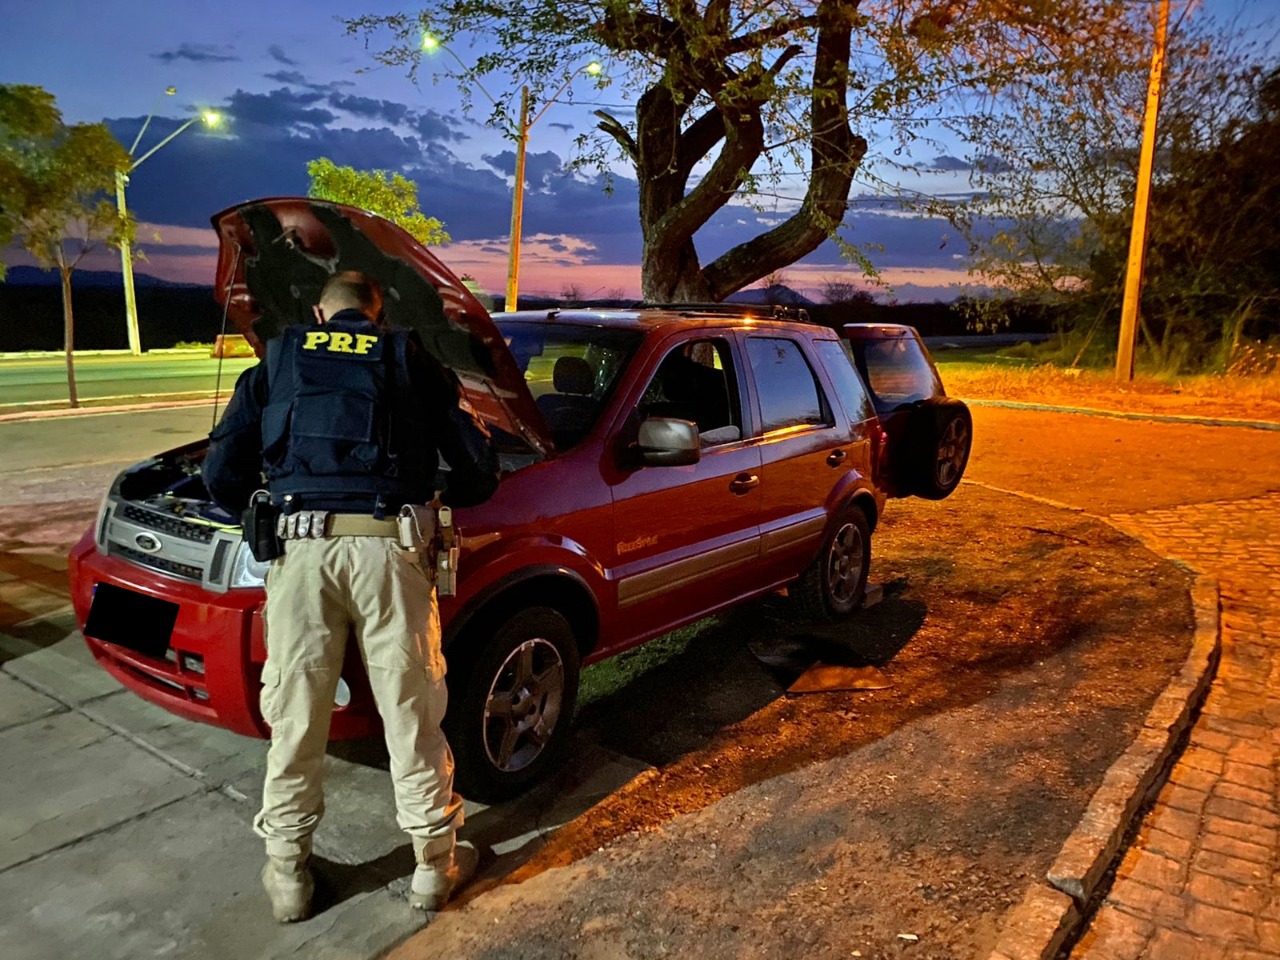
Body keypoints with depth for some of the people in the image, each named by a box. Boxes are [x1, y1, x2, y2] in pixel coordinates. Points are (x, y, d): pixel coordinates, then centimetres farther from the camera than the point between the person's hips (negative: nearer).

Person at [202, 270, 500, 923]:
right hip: (387, 547, -1)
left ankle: (287, 874, 28)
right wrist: (435, 500, 32)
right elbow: (479, 467, 13)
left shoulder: (277, 362, 20)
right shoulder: (410, 360, 17)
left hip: (300, 546, 1)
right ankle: (435, 864, 25)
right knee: (411, 712, 10)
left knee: (295, 717, 13)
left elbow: (221, 472, 14)